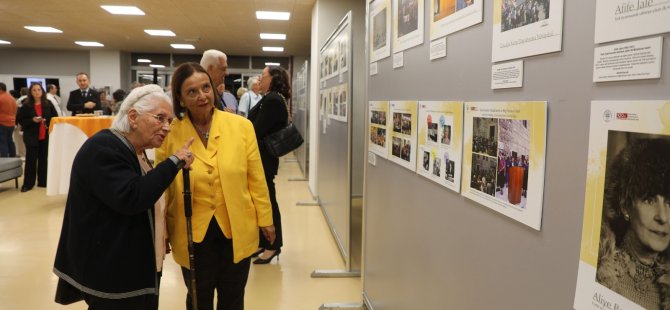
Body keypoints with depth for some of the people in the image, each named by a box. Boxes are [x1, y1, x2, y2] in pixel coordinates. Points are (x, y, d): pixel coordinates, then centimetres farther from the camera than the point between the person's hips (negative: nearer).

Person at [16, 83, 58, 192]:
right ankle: (28, 184, 6)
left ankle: (43, 182, 18)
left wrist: (48, 123, -10)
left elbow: (55, 117, 7)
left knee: (44, 159, 9)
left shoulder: (48, 104, 3)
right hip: (31, 136, -2)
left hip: (45, 136, 2)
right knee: (31, 160, -2)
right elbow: (20, 120, -3)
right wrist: (32, 120, -18)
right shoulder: (26, 105, -3)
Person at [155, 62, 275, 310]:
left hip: (237, 230, 1)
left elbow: (256, 178, -1)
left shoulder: (241, 126, -6)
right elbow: (162, 187, 0)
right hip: (191, 233, 0)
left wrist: (265, 219, 3)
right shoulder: (169, 134, -7)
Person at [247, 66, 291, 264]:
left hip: (263, 158, -10)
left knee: (266, 200, 0)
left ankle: (273, 246, 12)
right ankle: (264, 242, 26)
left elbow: (257, 131, -21)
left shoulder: (272, 100, -18)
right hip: (261, 157, 10)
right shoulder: (271, 99, 14)